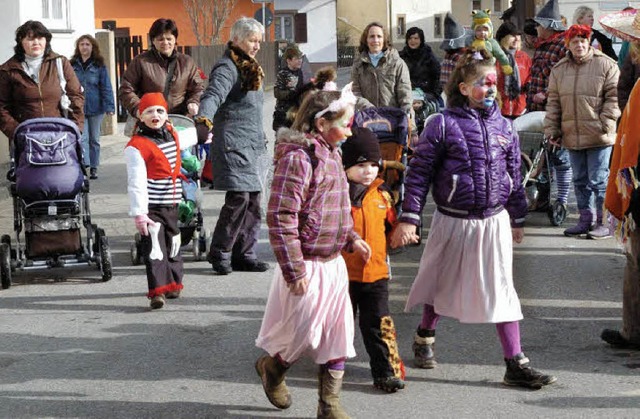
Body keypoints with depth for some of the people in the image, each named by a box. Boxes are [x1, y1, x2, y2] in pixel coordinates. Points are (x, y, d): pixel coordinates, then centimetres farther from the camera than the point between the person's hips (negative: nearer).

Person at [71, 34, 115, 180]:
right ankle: (85, 164, -15)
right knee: (82, 137, -11)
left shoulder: (99, 66, 1)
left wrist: (109, 106, -10)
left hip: (95, 107, 1)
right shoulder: (73, 65, 3)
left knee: (94, 138, 10)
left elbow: (106, 87, -2)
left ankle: (93, 167, 18)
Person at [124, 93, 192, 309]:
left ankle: (173, 283, 33)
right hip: (151, 207, -7)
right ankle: (157, 291, -16)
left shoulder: (172, 135, 8)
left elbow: (186, 140, 35)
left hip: (171, 204, 7)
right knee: (154, 249, -12)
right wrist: (139, 214, -23)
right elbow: (136, 183, -19)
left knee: (173, 245, 18)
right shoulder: (136, 146, -15)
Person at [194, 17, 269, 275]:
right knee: (239, 197, -15)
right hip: (233, 144, -9)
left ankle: (244, 254, 13)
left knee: (253, 199, 7)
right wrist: (204, 119, -46)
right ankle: (219, 253, -5)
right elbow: (213, 95, -29)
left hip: (251, 145, 9)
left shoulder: (249, 68, 19)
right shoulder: (227, 68, -11)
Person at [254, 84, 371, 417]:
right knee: (304, 335, 3)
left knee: (337, 335, 10)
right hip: (308, 266, -9)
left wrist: (351, 238, 12)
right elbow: (281, 219, -22)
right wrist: (294, 271, -21)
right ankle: (271, 367, 34)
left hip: (334, 263, 9)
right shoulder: (297, 157, -19)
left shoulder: (331, 154, 11)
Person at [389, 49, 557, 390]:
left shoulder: (503, 126, 4)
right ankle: (424, 337, 42)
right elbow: (419, 172, -8)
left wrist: (517, 218, 18)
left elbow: (514, 174, 14)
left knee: (501, 290, 1)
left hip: (494, 221, 3)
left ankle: (516, 364, 3)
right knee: (442, 283, 15)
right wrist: (408, 218, -13)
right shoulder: (443, 124, -9)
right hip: (453, 221, -3)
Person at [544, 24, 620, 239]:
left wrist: (605, 123, -12)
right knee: (580, 180, 12)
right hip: (572, 136, 5)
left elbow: (613, 97, -5)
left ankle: (604, 222, 2)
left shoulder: (606, 65, -3)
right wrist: (551, 130, 8)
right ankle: (586, 219, 22)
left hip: (598, 137, -5)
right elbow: (553, 102, 13)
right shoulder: (559, 69, 11)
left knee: (598, 180, -4)